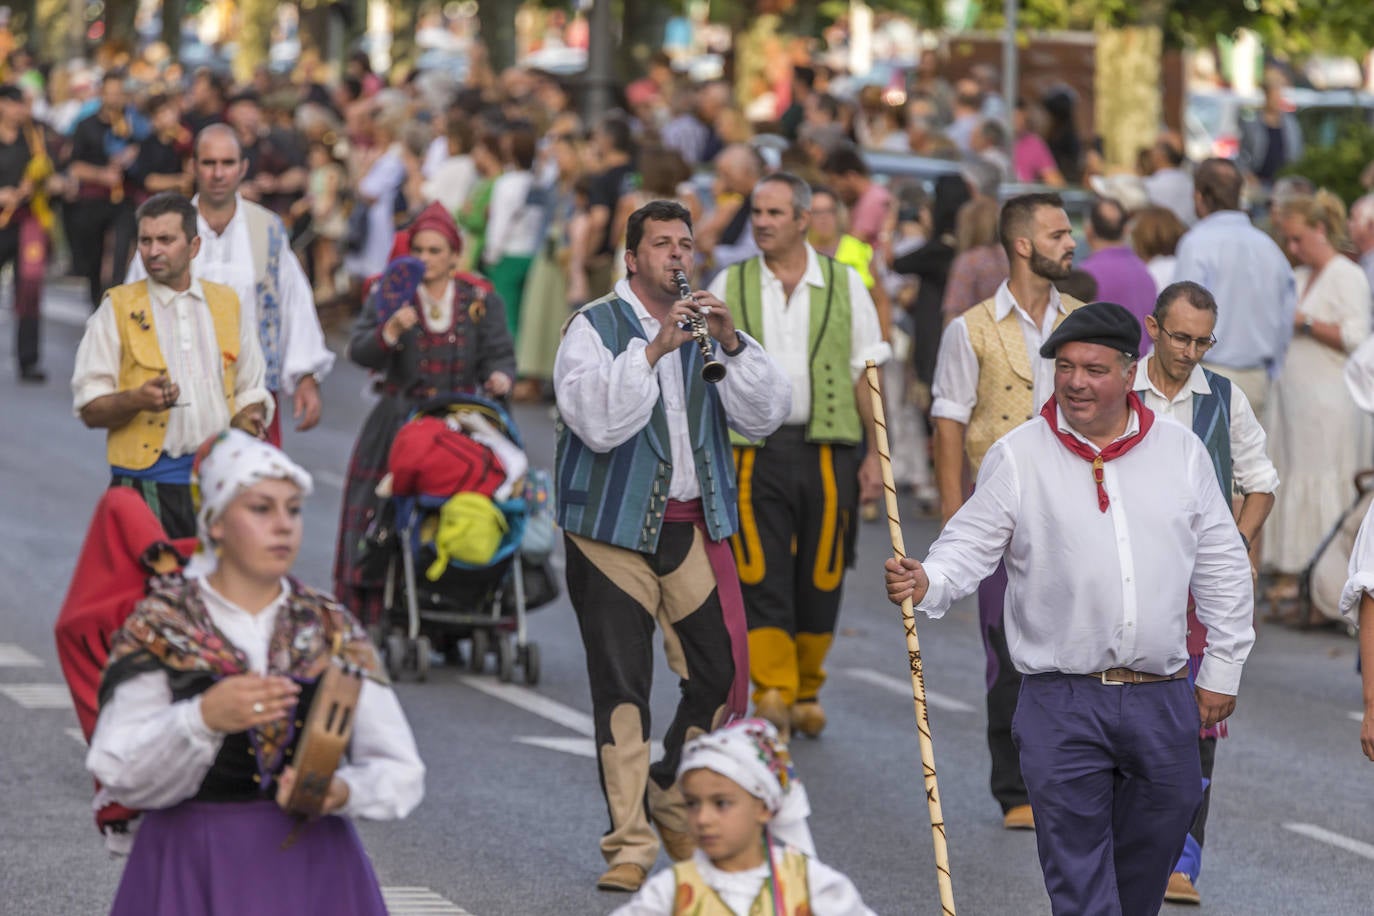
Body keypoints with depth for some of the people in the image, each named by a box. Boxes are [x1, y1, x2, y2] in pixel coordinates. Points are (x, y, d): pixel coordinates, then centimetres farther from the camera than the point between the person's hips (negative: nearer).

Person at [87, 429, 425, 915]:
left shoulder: (332, 629, 6)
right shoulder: (159, 626, 0)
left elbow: (402, 773, 2)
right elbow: (119, 777, -9)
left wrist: (343, 791, -19)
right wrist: (202, 720, -25)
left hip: (311, 865, 2)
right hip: (193, 871, -2)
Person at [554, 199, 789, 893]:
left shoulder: (707, 326, 12)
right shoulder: (595, 327, -3)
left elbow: (764, 416, 1)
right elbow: (598, 423, -18)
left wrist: (731, 344, -13)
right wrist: (654, 350, -24)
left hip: (695, 526, 4)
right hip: (614, 529, -4)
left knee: (722, 675, 2)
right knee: (621, 688, -3)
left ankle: (672, 799, 24)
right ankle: (630, 843, 2)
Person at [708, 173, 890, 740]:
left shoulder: (844, 285, 7)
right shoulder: (729, 287, 8)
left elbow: (866, 375, 8)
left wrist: (875, 456, 2)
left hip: (827, 449, 0)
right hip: (754, 452, 0)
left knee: (820, 578, 4)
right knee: (760, 575, -9)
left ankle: (807, 693, 19)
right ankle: (771, 695, -7)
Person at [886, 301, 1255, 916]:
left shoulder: (1181, 450, 7)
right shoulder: (1018, 456, 0)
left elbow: (1222, 564, 12)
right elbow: (971, 544, -2)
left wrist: (1222, 669, 11)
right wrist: (929, 583, -25)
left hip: (1163, 700, 3)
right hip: (1061, 703, -3)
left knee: (1155, 848, 14)